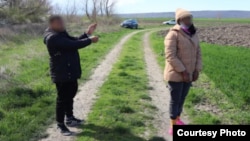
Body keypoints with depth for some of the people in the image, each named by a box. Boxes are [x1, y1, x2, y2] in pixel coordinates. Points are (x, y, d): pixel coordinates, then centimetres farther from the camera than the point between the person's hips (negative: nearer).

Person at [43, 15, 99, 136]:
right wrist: (89, 40, -18)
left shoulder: (61, 34, 10)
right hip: (62, 73, -10)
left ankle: (70, 118, 36)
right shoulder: (53, 38, -23)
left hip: (70, 71, 10)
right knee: (63, 98, -1)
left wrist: (87, 33, 2)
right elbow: (73, 45, -28)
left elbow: (75, 41, 13)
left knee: (70, 94, 20)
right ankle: (60, 124, 13)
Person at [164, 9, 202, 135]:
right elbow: (170, 56, -23)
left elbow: (197, 54, 9)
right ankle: (173, 127, 14)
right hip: (175, 74, -7)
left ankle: (177, 119, 37)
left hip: (188, 73, 7)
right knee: (175, 100, 1)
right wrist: (183, 72, -22)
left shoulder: (193, 35, 6)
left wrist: (197, 71, -2)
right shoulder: (173, 35, -17)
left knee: (182, 98, 18)